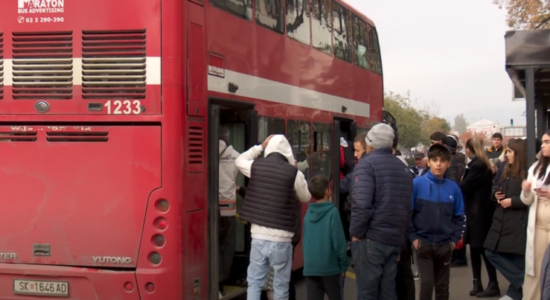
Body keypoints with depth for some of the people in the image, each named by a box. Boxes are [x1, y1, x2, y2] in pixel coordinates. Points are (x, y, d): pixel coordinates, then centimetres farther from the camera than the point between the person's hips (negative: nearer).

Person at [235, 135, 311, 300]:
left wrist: (260, 146, 27)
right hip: (281, 238, -2)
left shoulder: (256, 166, 0)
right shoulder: (294, 173, -8)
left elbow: (240, 160, 23)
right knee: (281, 286, 7)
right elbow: (306, 198, 8)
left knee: (254, 282, 11)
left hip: (258, 236, 3)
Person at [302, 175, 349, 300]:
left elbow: (305, 241, 9)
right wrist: (344, 264, -3)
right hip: (330, 266, -4)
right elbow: (338, 241, -12)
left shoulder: (308, 214, 4)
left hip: (310, 267, 4)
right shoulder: (332, 212, -11)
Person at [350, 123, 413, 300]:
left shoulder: (367, 164, -8)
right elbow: (408, 206, 15)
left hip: (370, 239, -7)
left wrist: (356, 233, -8)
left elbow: (362, 205, -19)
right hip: (394, 239, 7)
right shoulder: (403, 168, 15)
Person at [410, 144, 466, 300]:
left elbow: (459, 216, 6)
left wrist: (455, 239, 0)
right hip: (423, 243, -3)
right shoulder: (417, 184, -11)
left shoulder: (453, 187, -2)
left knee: (442, 286, 13)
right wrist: (413, 237, -9)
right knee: (427, 284, -7)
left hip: (445, 245, 3)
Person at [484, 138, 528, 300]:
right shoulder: (507, 172, 16)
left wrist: (513, 201, -18)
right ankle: (521, 283, 12)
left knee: (518, 260, -2)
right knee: (491, 252, 5)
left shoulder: (528, 173, -10)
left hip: (519, 224, -9)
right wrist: (496, 196, 4)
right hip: (502, 221, 9)